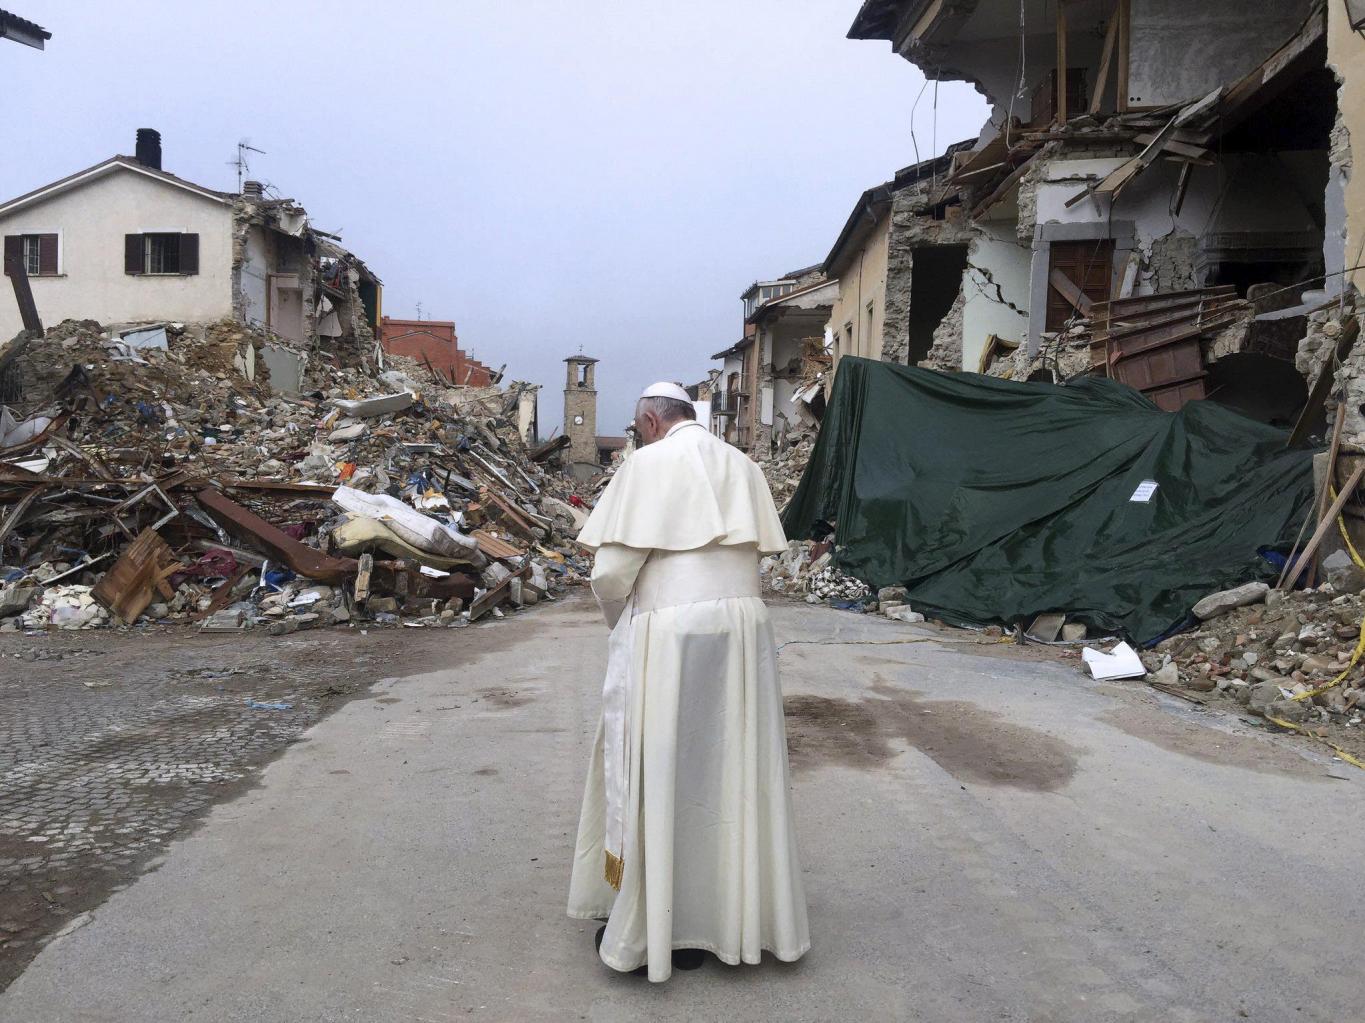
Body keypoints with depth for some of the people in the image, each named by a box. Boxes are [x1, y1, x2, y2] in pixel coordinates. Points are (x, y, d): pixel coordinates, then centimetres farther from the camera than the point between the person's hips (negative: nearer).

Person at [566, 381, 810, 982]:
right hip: (743, 634, 6)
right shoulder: (742, 467, 12)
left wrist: (621, 624, 10)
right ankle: (732, 912, 25)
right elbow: (758, 554, 8)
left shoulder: (649, 464, -4)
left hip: (667, 637, -5)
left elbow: (611, 572, -8)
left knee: (657, 774, 5)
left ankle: (646, 927, 16)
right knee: (733, 772, 14)